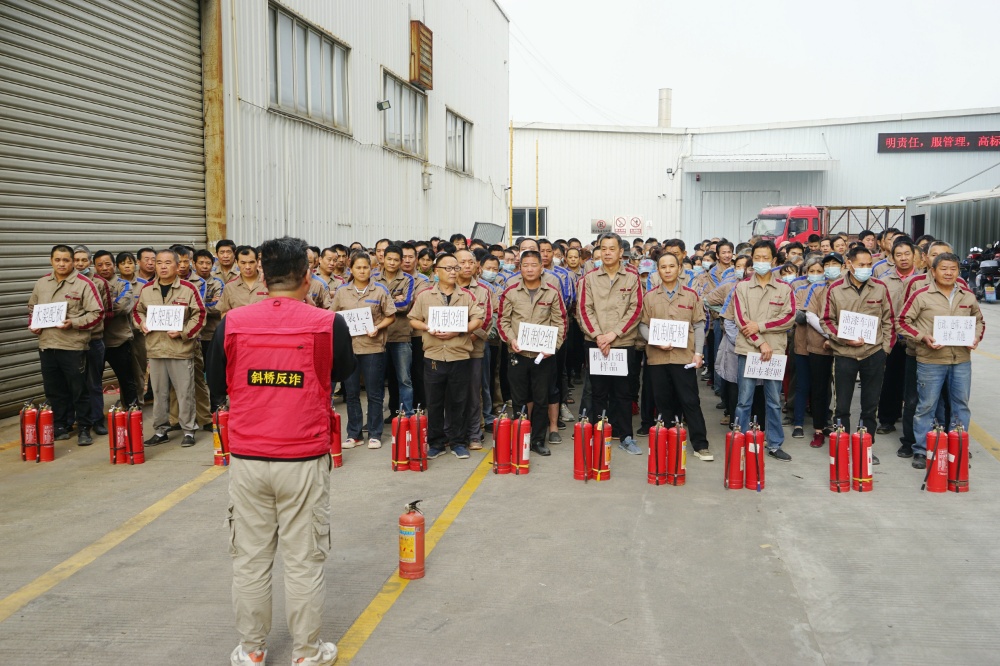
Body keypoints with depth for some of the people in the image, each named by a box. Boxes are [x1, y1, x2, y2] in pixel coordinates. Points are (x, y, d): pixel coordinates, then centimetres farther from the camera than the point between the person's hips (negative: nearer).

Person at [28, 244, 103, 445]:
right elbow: (32, 308, 23)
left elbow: (97, 313, -9)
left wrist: (74, 323, -19)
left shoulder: (84, 284, -7)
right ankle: (60, 427, 24)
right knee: (54, 390, 13)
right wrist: (32, 323, 5)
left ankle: (84, 429, 9)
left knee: (79, 390, 1)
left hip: (73, 346, -5)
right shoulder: (41, 284, 11)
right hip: (46, 345, 5)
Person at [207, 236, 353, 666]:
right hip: (305, 460, -2)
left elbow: (217, 384, 11)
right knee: (304, 560, 9)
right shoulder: (328, 324, -9)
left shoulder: (232, 323, -4)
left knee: (250, 558, 13)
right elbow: (344, 372, 11)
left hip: (246, 458, 2)